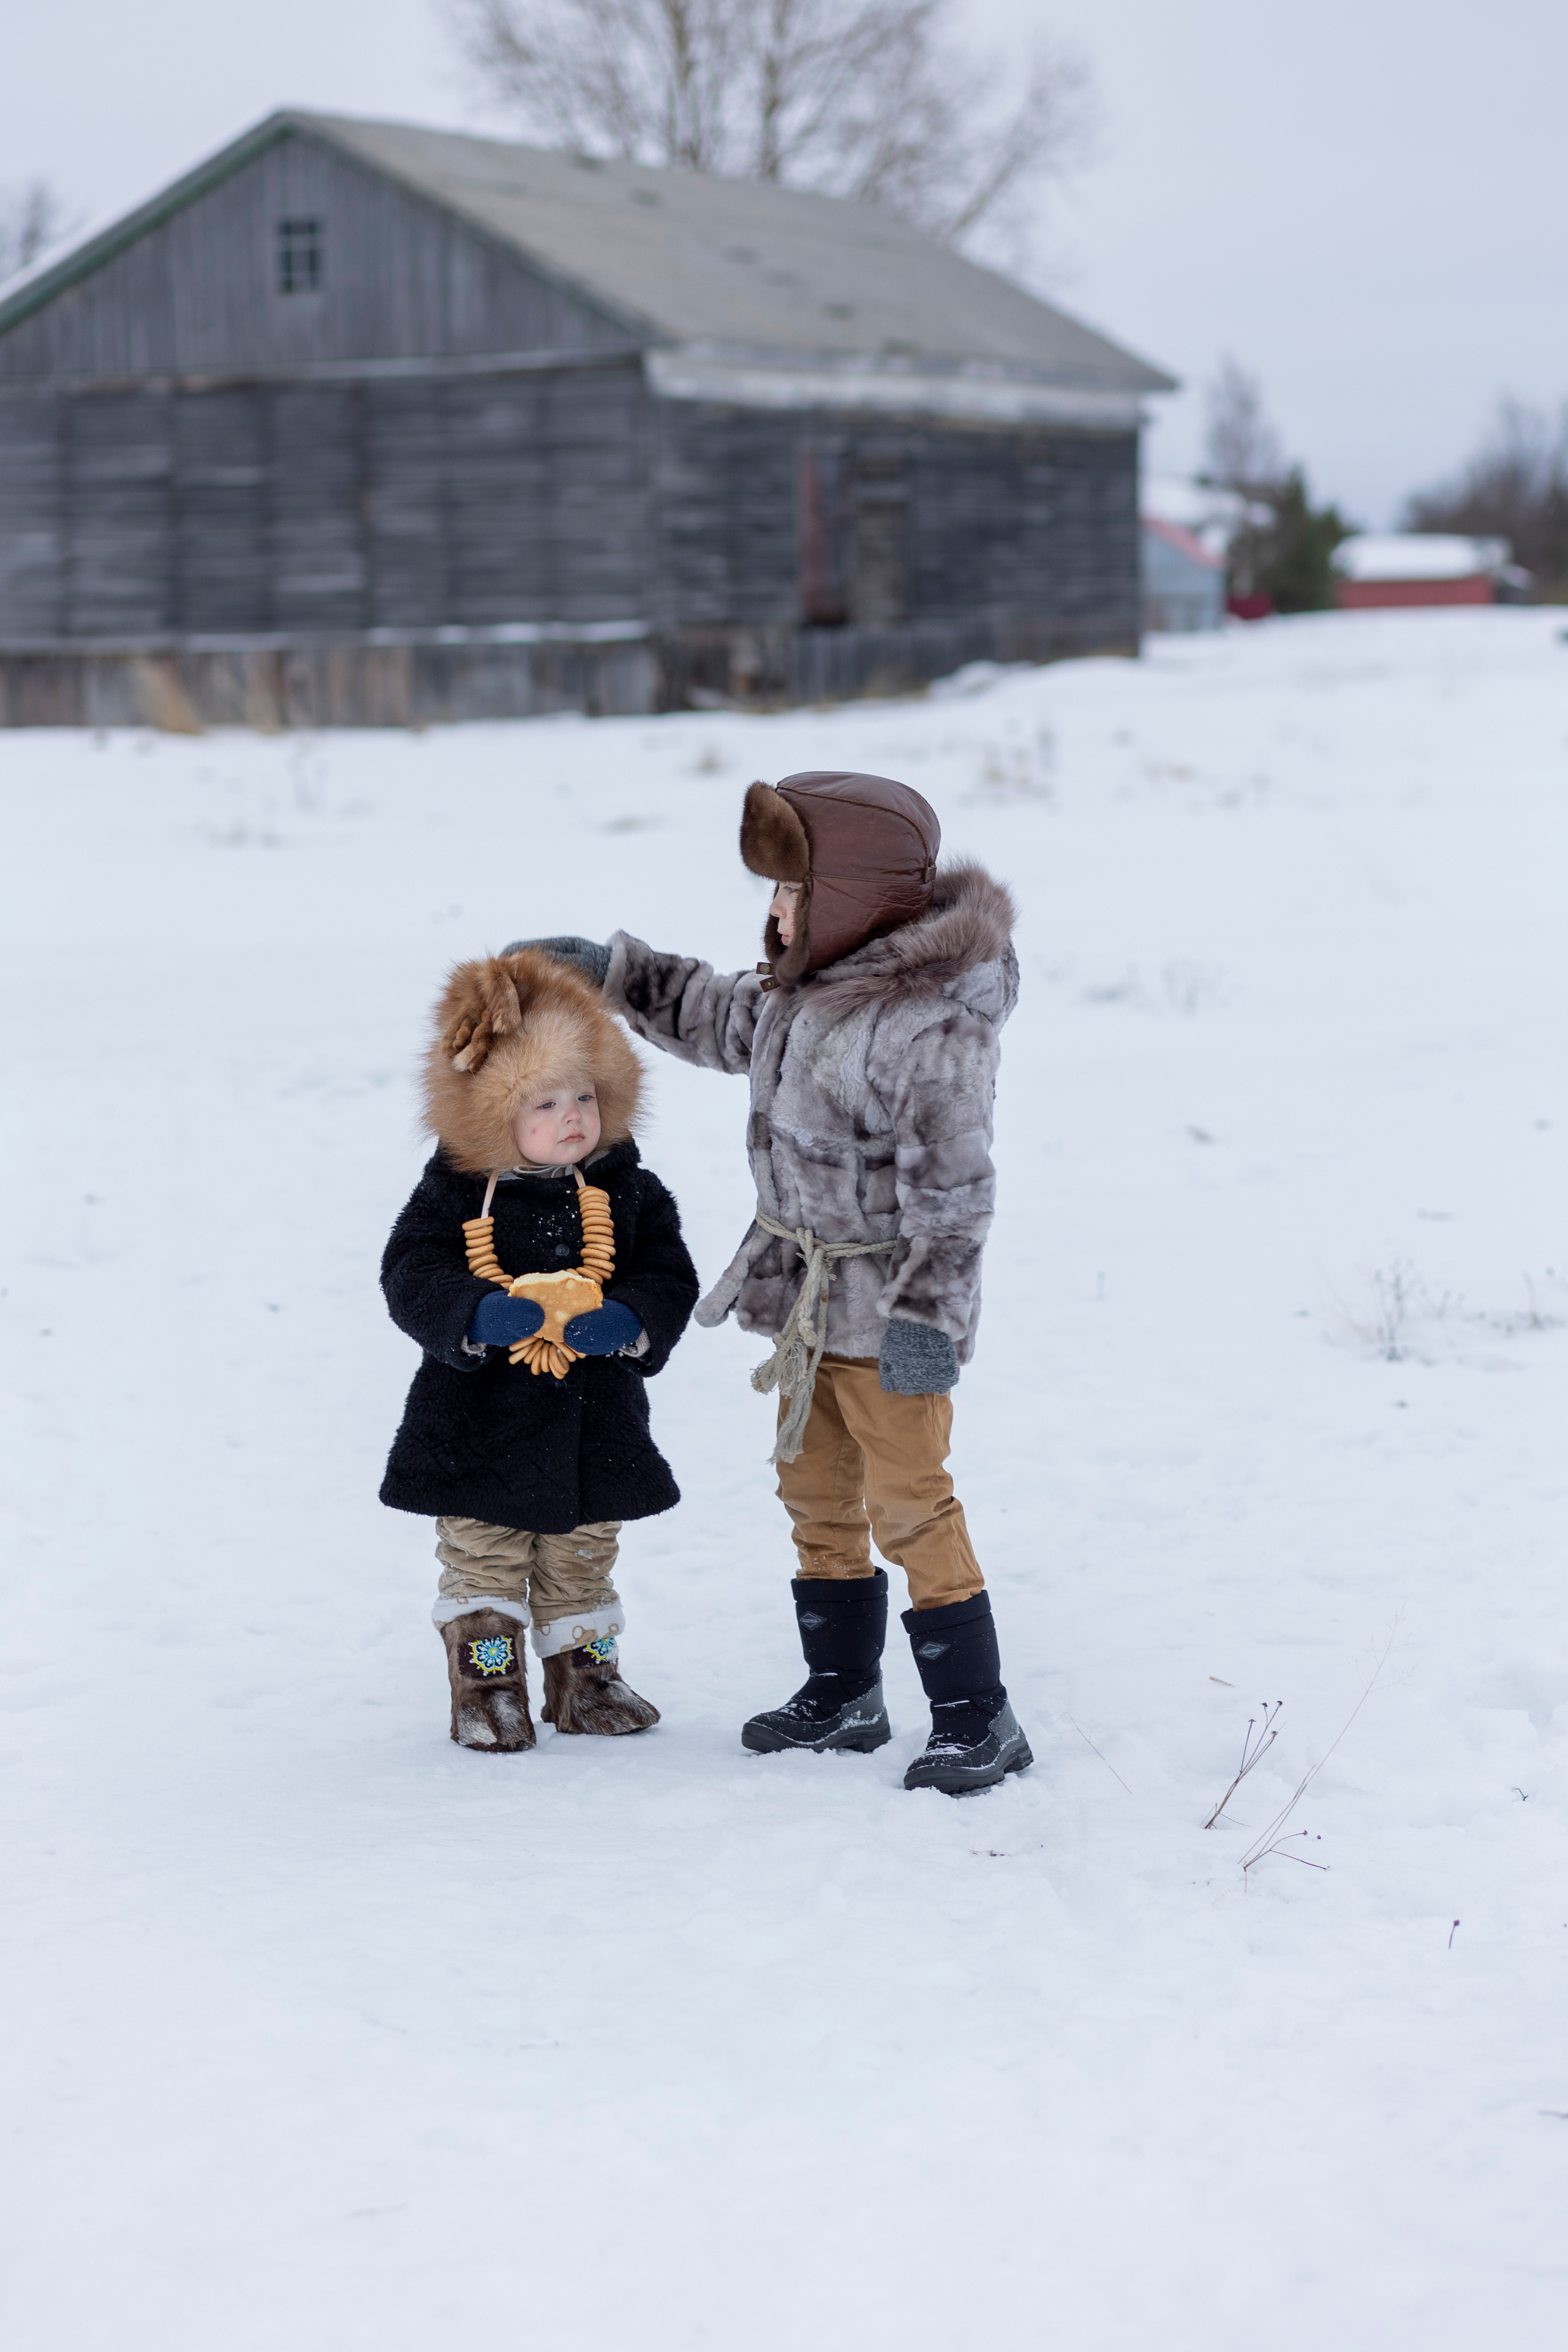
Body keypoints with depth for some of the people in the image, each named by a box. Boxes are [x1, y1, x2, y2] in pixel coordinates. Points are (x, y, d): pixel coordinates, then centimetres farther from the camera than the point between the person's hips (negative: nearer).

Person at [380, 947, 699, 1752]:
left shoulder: (629, 1191, 0)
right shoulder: (455, 1193, -9)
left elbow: (670, 1277, -2)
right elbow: (411, 1277, -14)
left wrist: (631, 1322, -23)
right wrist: (478, 1315, -31)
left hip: (596, 1428, 3)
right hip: (481, 1426, -3)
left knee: (581, 1562, 16)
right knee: (482, 1564, 6)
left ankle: (585, 1682, 31)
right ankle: (486, 1691, 19)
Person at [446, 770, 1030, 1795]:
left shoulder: (931, 1023, -23)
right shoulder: (810, 990, 7)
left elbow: (951, 1187, -23)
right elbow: (719, 1017, 26)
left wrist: (928, 1314, -24)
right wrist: (608, 969, 22)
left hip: (891, 1312, -10)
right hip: (811, 1298, 10)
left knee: (909, 1501, -6)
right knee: (818, 1493, 16)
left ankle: (978, 1717, 4)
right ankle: (843, 1692, 30)